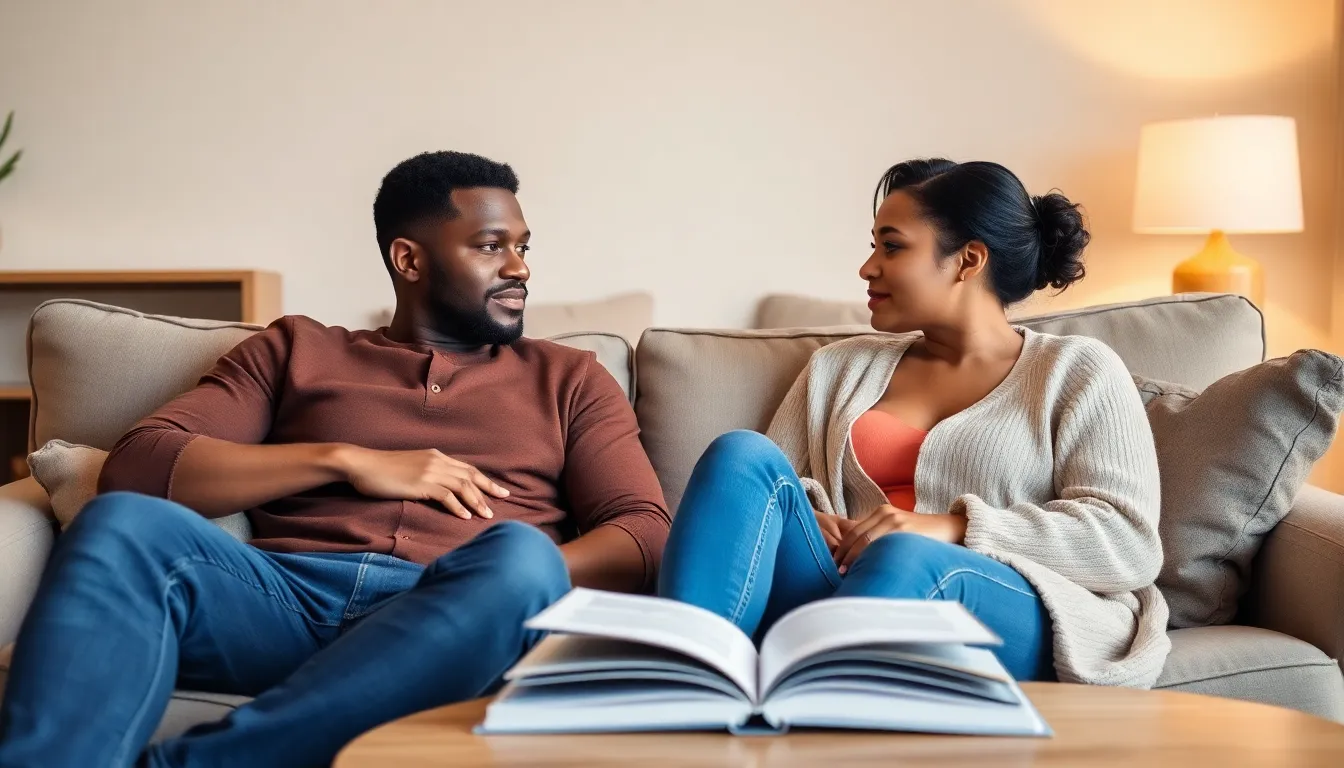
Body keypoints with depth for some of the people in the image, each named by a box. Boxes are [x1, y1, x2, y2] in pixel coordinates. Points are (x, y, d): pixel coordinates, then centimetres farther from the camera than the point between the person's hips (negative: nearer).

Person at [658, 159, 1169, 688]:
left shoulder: (1077, 371, 11)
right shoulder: (840, 367, 24)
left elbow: (1131, 543, -2)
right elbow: (760, 490, 18)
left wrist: (953, 528, -13)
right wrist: (797, 519, -7)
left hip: (1016, 623, -4)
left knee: (904, 559, -37)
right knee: (742, 456, -21)